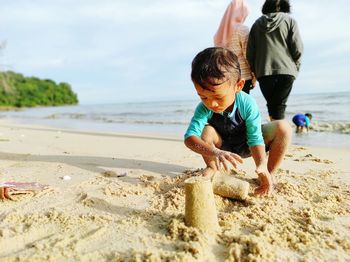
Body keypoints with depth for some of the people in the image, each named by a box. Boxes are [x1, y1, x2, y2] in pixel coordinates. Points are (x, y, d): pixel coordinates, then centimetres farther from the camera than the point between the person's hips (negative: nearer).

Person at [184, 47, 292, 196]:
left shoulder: (248, 104, -31)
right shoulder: (204, 109, -30)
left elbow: (255, 139, -29)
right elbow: (189, 137, -43)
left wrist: (262, 166, -45)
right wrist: (214, 153, -60)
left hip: (246, 146, 0)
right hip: (224, 147, 1)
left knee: (283, 128, -23)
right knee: (207, 131, -32)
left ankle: (270, 174, -10)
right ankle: (212, 168, -6)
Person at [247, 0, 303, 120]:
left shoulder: (257, 23, 12)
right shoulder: (289, 21, 6)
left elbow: (250, 52, 6)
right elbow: (297, 48, -3)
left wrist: (255, 71, 15)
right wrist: (295, 65, 13)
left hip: (264, 71, 2)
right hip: (286, 70, -2)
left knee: (271, 104, 13)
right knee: (280, 105, 0)